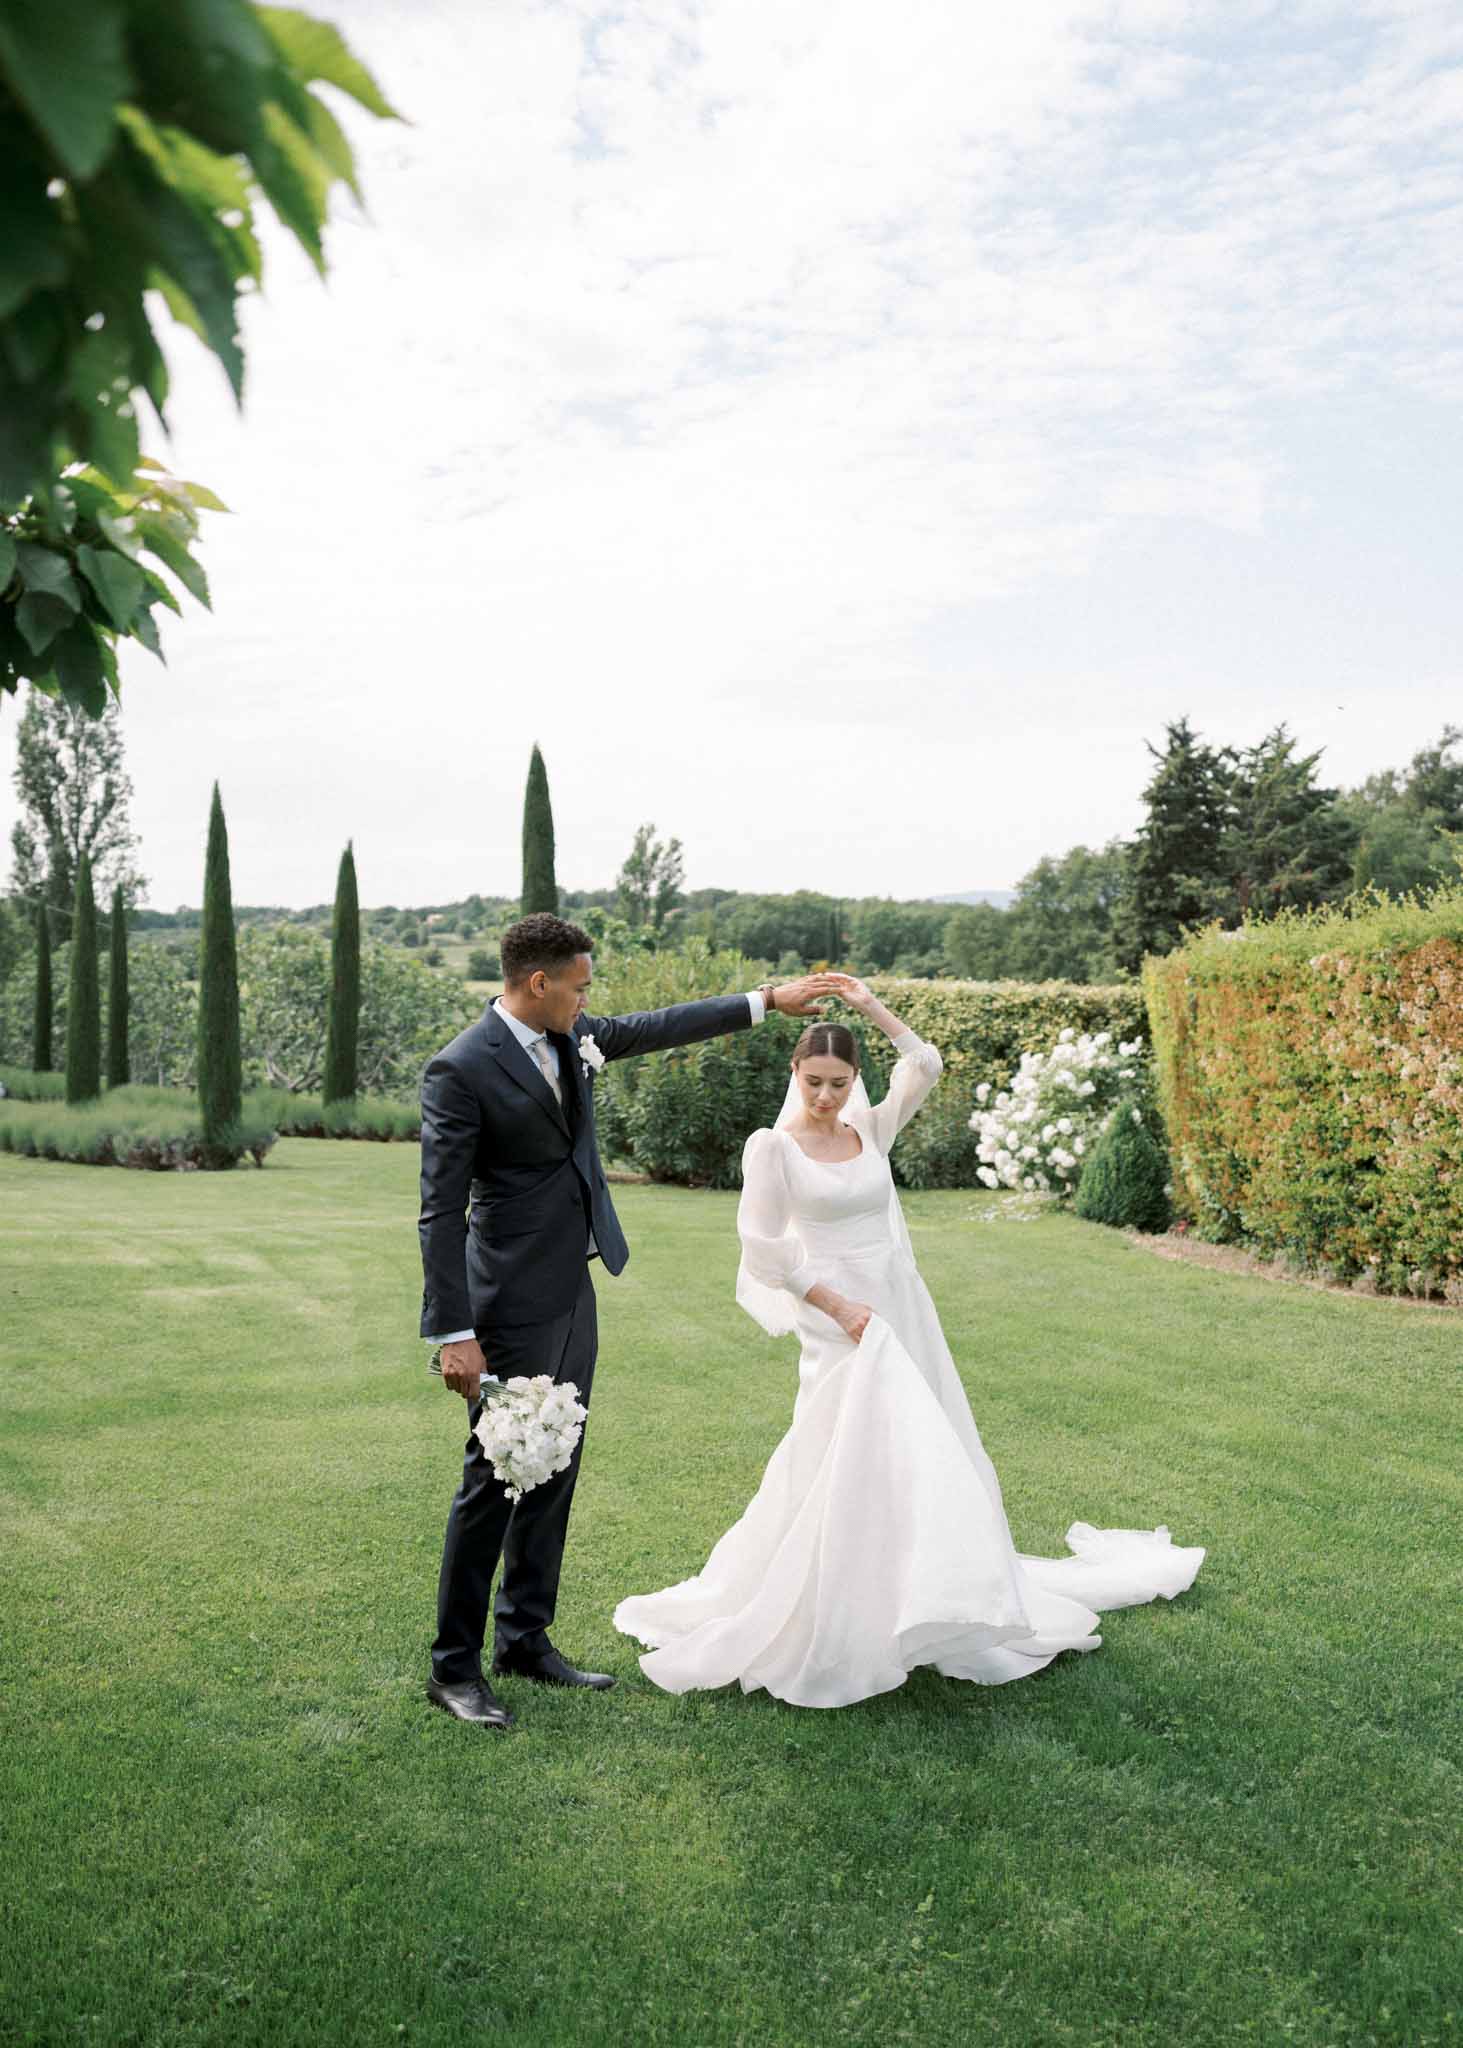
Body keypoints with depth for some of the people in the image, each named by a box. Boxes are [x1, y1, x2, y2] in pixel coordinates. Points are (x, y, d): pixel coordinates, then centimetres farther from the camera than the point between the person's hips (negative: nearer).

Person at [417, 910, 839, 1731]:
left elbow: (659, 1026, 20)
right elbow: (440, 1212, -18)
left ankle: (526, 1638, 29)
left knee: (555, 1475, 15)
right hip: (515, 1308, -8)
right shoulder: (461, 1071, -18)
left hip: (574, 1295, 8)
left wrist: (767, 1001, 21)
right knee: (495, 1480, 0)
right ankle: (455, 1667, 14)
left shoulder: (571, 1037, 5)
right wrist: (455, 1334, -21)